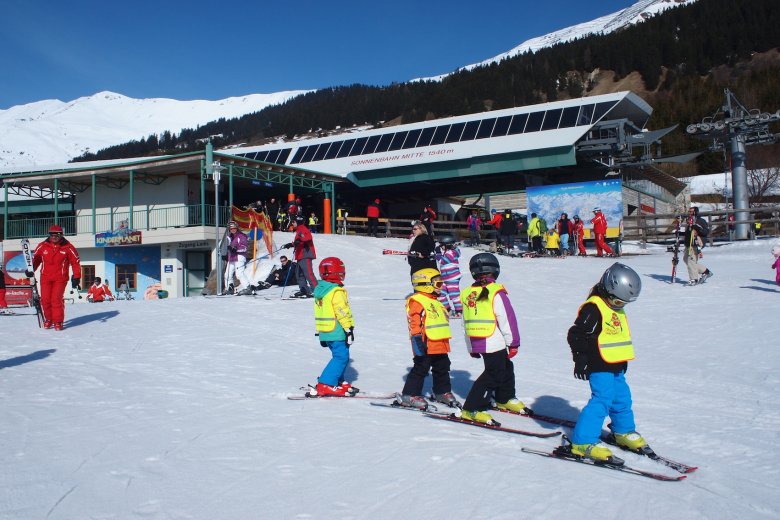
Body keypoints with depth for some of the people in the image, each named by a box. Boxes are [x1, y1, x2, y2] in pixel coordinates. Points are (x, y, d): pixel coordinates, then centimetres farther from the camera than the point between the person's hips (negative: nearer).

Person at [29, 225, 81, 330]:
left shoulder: (68, 247, -4)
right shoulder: (42, 246, 2)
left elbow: (76, 262, 1)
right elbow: (35, 258, 13)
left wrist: (76, 277, -2)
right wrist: (31, 270, -1)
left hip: (60, 278, -3)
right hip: (45, 277, 3)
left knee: (56, 299, -11)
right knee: (45, 299, 0)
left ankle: (58, 321, 3)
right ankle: (48, 319, 20)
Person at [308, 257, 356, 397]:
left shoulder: (319, 290, 13)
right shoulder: (336, 291, -16)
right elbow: (342, 312, -19)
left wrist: (320, 333, 23)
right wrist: (349, 329, -14)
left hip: (325, 332, 9)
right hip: (337, 331, -9)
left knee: (339, 356, 20)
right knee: (341, 357, -6)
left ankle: (338, 382, 24)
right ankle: (325, 385, -11)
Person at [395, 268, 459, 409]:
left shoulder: (435, 302, 20)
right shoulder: (416, 301, -11)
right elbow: (414, 324, -17)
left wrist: (445, 342, 29)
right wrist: (418, 340, -23)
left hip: (441, 345, 9)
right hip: (426, 345, -9)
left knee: (442, 369, 18)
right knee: (420, 369, -5)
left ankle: (442, 392, 34)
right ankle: (409, 395, 3)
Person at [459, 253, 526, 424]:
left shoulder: (466, 294, 7)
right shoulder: (496, 292, -13)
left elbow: (466, 323, 14)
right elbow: (507, 319, -13)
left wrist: (471, 348, 23)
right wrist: (513, 343, -4)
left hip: (476, 343, 8)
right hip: (495, 343, -8)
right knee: (493, 375, -1)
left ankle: (504, 399, 43)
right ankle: (471, 409, -4)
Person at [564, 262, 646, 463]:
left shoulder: (617, 309, 14)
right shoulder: (592, 308, -18)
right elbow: (576, 335, -20)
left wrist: (623, 360, 30)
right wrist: (580, 359, -19)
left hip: (615, 366, 9)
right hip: (599, 366, -9)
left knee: (622, 398, 18)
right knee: (602, 400, -14)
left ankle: (624, 432, 40)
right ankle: (583, 442, -10)